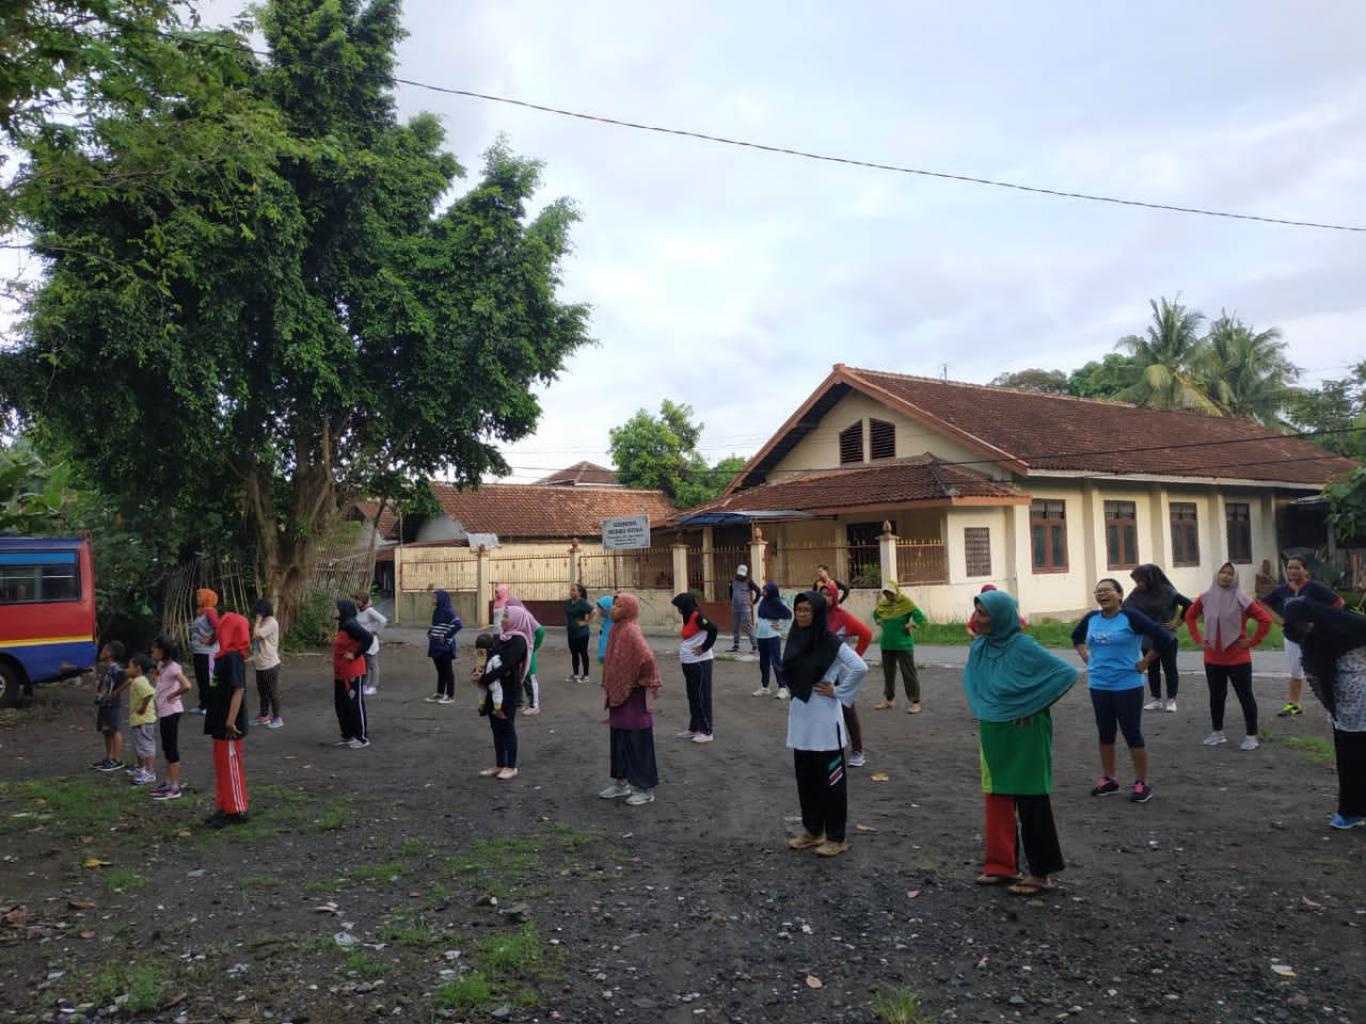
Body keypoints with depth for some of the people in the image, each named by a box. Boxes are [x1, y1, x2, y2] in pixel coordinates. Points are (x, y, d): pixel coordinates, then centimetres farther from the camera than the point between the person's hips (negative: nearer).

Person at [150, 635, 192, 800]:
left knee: (171, 748, -4)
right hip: (163, 712, 9)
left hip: (171, 712, -9)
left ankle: (174, 788, 2)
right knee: (167, 748, 15)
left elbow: (186, 686, -32)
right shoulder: (161, 665, 9)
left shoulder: (173, 667, -19)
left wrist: (172, 695, -16)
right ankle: (169, 783, 25)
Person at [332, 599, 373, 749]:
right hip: (340, 674, 10)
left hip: (353, 674, -10)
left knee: (356, 705, -1)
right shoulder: (342, 625, 12)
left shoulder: (351, 625, -19)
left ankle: (363, 738, 8)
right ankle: (348, 735, 27)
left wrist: (355, 655, -23)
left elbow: (368, 638, -29)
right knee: (340, 705, 16)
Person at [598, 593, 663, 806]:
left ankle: (645, 789, 11)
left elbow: (648, 660, -28)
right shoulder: (616, 630, 7)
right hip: (618, 695, 9)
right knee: (619, 740, 16)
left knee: (638, 741, 1)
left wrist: (649, 691, -23)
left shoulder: (631, 632, -20)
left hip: (634, 695, -9)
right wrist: (608, 691, 17)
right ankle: (621, 783, 29)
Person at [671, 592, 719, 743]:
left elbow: (713, 629, -29)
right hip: (689, 663, 10)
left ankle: (707, 732, 2)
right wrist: (682, 635, 3)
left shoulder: (697, 616, -17)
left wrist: (704, 647, -21)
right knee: (693, 696, 16)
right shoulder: (688, 617, 11)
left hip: (700, 663, -10)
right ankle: (694, 728, 26)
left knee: (702, 696, -4)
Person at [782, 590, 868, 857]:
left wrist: (838, 692, -13)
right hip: (800, 719, 7)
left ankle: (837, 837, 13)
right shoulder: (795, 639, 5)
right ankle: (812, 831, 27)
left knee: (830, 778, 3)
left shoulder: (831, 642, -14)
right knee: (805, 776, 14)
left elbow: (860, 668, -20)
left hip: (824, 720, -7)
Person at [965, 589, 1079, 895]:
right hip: (994, 738, 7)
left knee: (1031, 802, 5)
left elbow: (1068, 673, -20)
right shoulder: (979, 648, 1)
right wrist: (982, 722, 13)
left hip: (1023, 738, -7)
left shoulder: (1023, 647, -19)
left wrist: (1032, 707, -17)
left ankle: (1041, 873, 17)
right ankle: (1003, 865, 24)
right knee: (998, 802, 12)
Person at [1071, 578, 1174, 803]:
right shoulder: (1091, 618, 4)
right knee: (1105, 733, 13)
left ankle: (1142, 783, 14)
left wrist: (1144, 663, -13)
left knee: (1132, 733, 2)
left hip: (1127, 686, -5)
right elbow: (1077, 637, 25)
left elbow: (1164, 638, -18)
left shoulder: (1130, 617, -13)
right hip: (1098, 686, 6)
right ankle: (1108, 779, 25)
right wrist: (1087, 659, 12)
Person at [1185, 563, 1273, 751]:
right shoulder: (1205, 598, 0)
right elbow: (1190, 616, 16)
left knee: (1245, 696, 2)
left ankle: (1251, 736, 10)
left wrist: (1252, 642, -11)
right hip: (1212, 659, 4)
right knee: (1216, 695, 13)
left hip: (1238, 659, -4)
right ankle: (1217, 733, 25)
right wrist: (1198, 639, 7)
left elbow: (1266, 620, -10)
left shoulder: (1242, 600, -11)